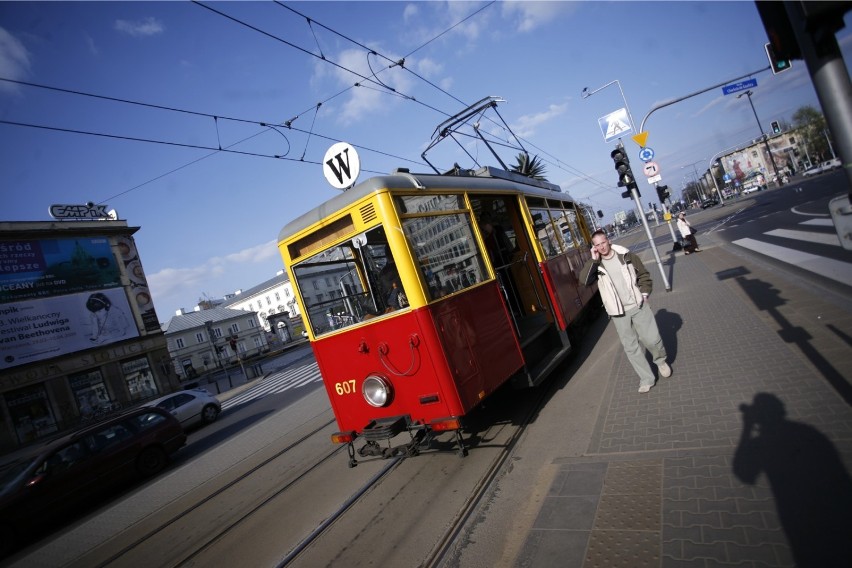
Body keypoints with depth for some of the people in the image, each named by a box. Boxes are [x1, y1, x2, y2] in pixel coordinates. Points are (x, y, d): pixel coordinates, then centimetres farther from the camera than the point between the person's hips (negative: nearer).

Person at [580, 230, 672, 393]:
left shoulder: (626, 256, 0)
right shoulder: (595, 265, -2)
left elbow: (644, 275, 8)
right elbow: (584, 280, -21)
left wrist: (644, 294, -2)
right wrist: (594, 260, -22)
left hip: (638, 306, 0)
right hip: (618, 313, 0)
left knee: (652, 339, 0)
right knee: (631, 347, 5)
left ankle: (660, 360, 33)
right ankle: (646, 379, 18)